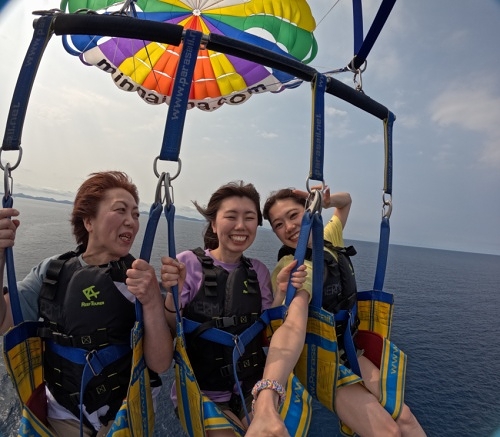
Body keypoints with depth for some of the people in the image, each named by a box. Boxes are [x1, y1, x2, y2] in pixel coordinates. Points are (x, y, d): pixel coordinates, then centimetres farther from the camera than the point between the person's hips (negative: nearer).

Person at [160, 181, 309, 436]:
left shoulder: (258, 270, 1)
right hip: (202, 392, -4)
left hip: (253, 388, 4)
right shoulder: (189, 262, -13)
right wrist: (173, 294, -32)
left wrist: (282, 293, -15)